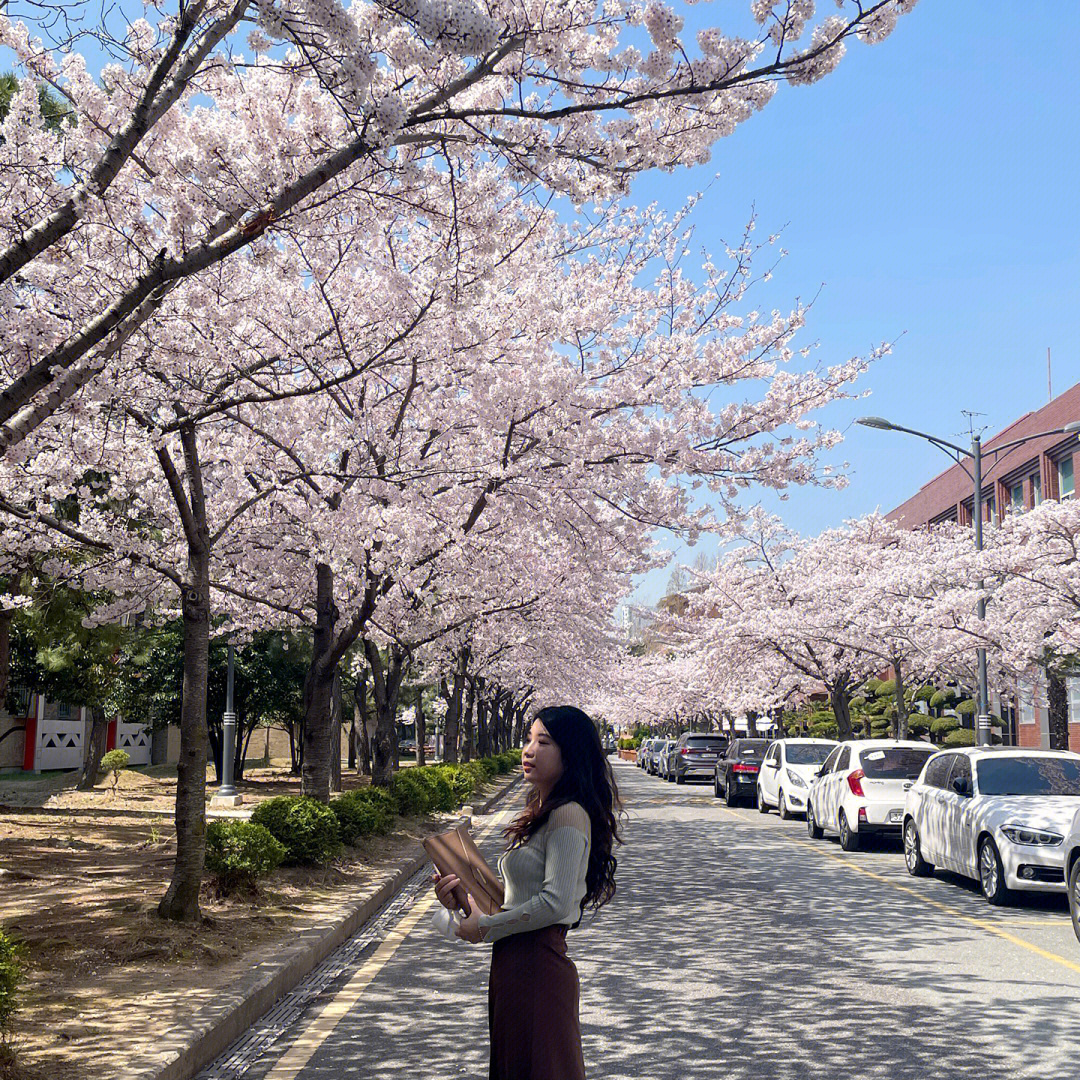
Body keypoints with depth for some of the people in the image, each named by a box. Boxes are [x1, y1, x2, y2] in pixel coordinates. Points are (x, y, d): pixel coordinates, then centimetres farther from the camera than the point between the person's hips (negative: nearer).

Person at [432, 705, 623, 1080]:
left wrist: (486, 927, -13)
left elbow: (555, 903, -24)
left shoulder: (568, 815, -17)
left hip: (538, 966, -10)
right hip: (515, 962, 10)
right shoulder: (543, 811, 13)